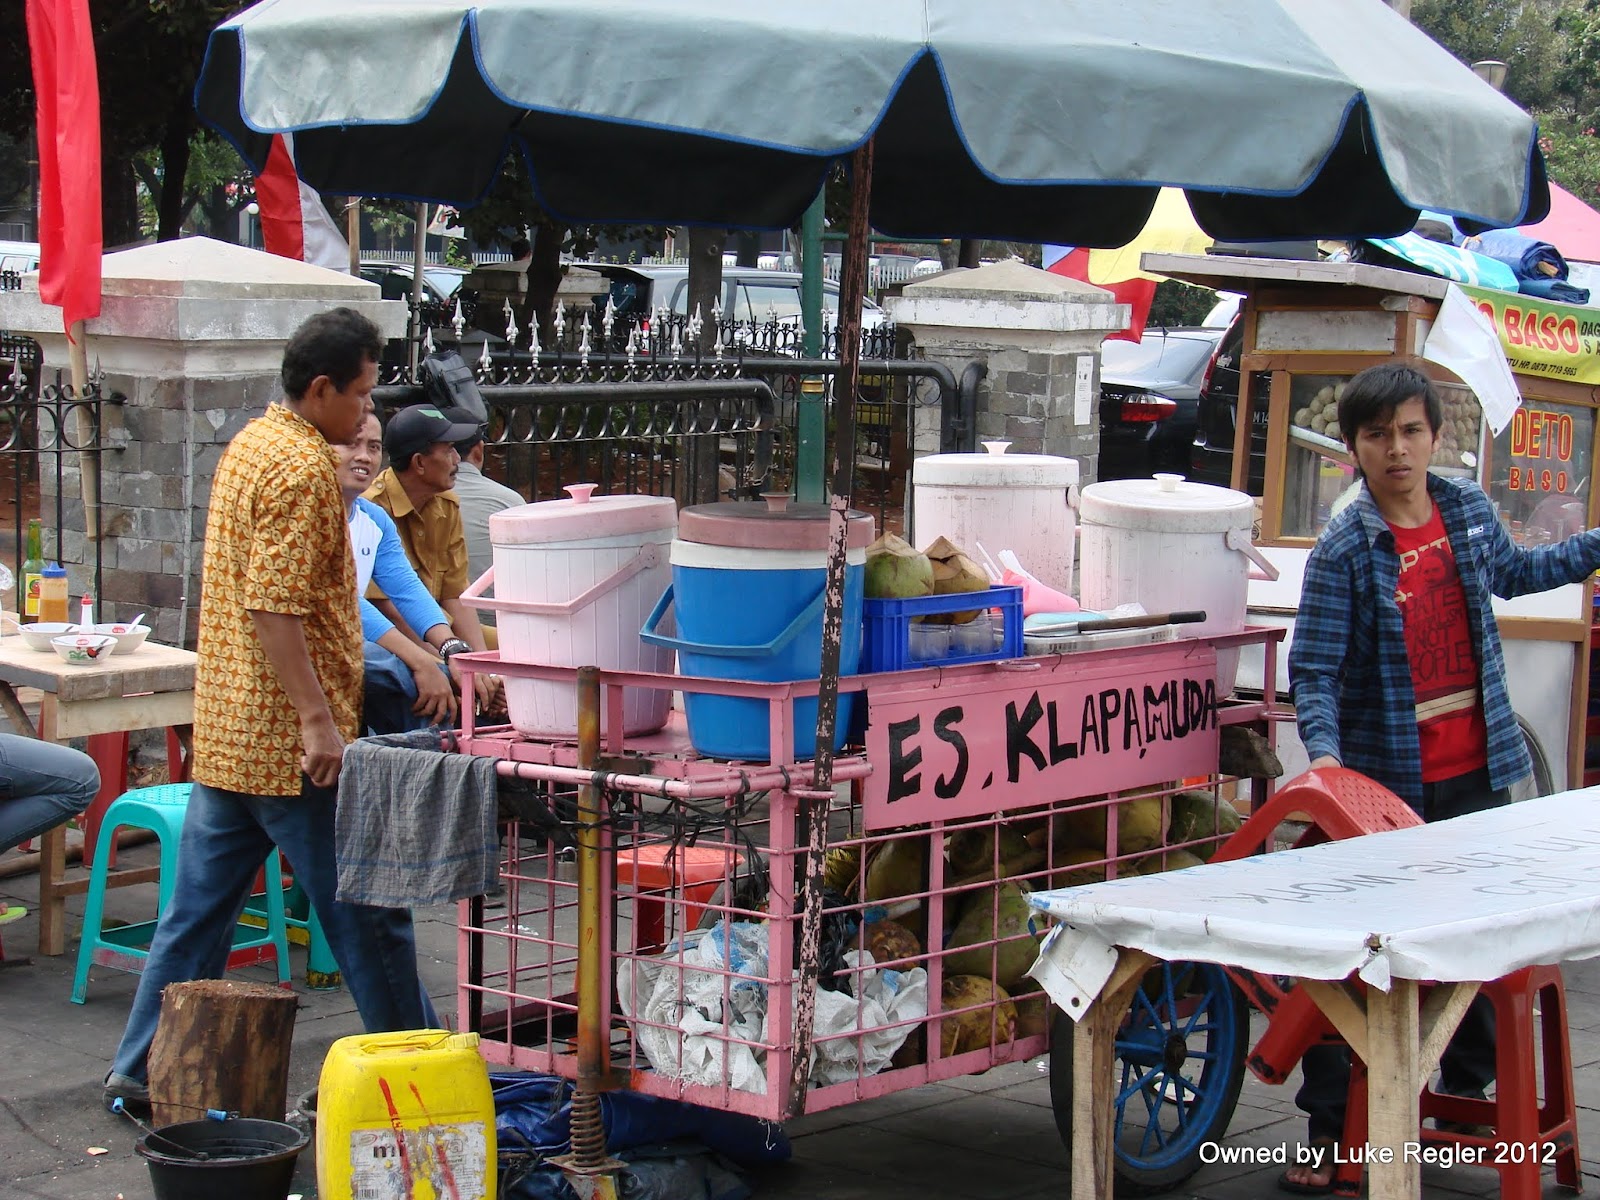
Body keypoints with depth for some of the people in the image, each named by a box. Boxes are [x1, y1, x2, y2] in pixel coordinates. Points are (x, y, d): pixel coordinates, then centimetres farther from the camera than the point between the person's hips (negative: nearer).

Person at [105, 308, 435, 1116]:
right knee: (365, 909, 2)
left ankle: (145, 1071, 15)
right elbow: (275, 609, -23)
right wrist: (318, 719, -23)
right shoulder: (303, 468, -16)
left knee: (200, 905, 12)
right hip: (287, 741, -10)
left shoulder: (251, 445, 15)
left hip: (224, 728, 10)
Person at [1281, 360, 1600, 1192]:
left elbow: (1511, 572, 26)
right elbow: (1313, 669, -17)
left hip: (1476, 772, 5)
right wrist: (1324, 753, -32)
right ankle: (1330, 1130, 4)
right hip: (1384, 780, -5)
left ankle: (1470, 1091, 36)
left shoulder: (1470, 512, 3)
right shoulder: (1344, 548, -14)